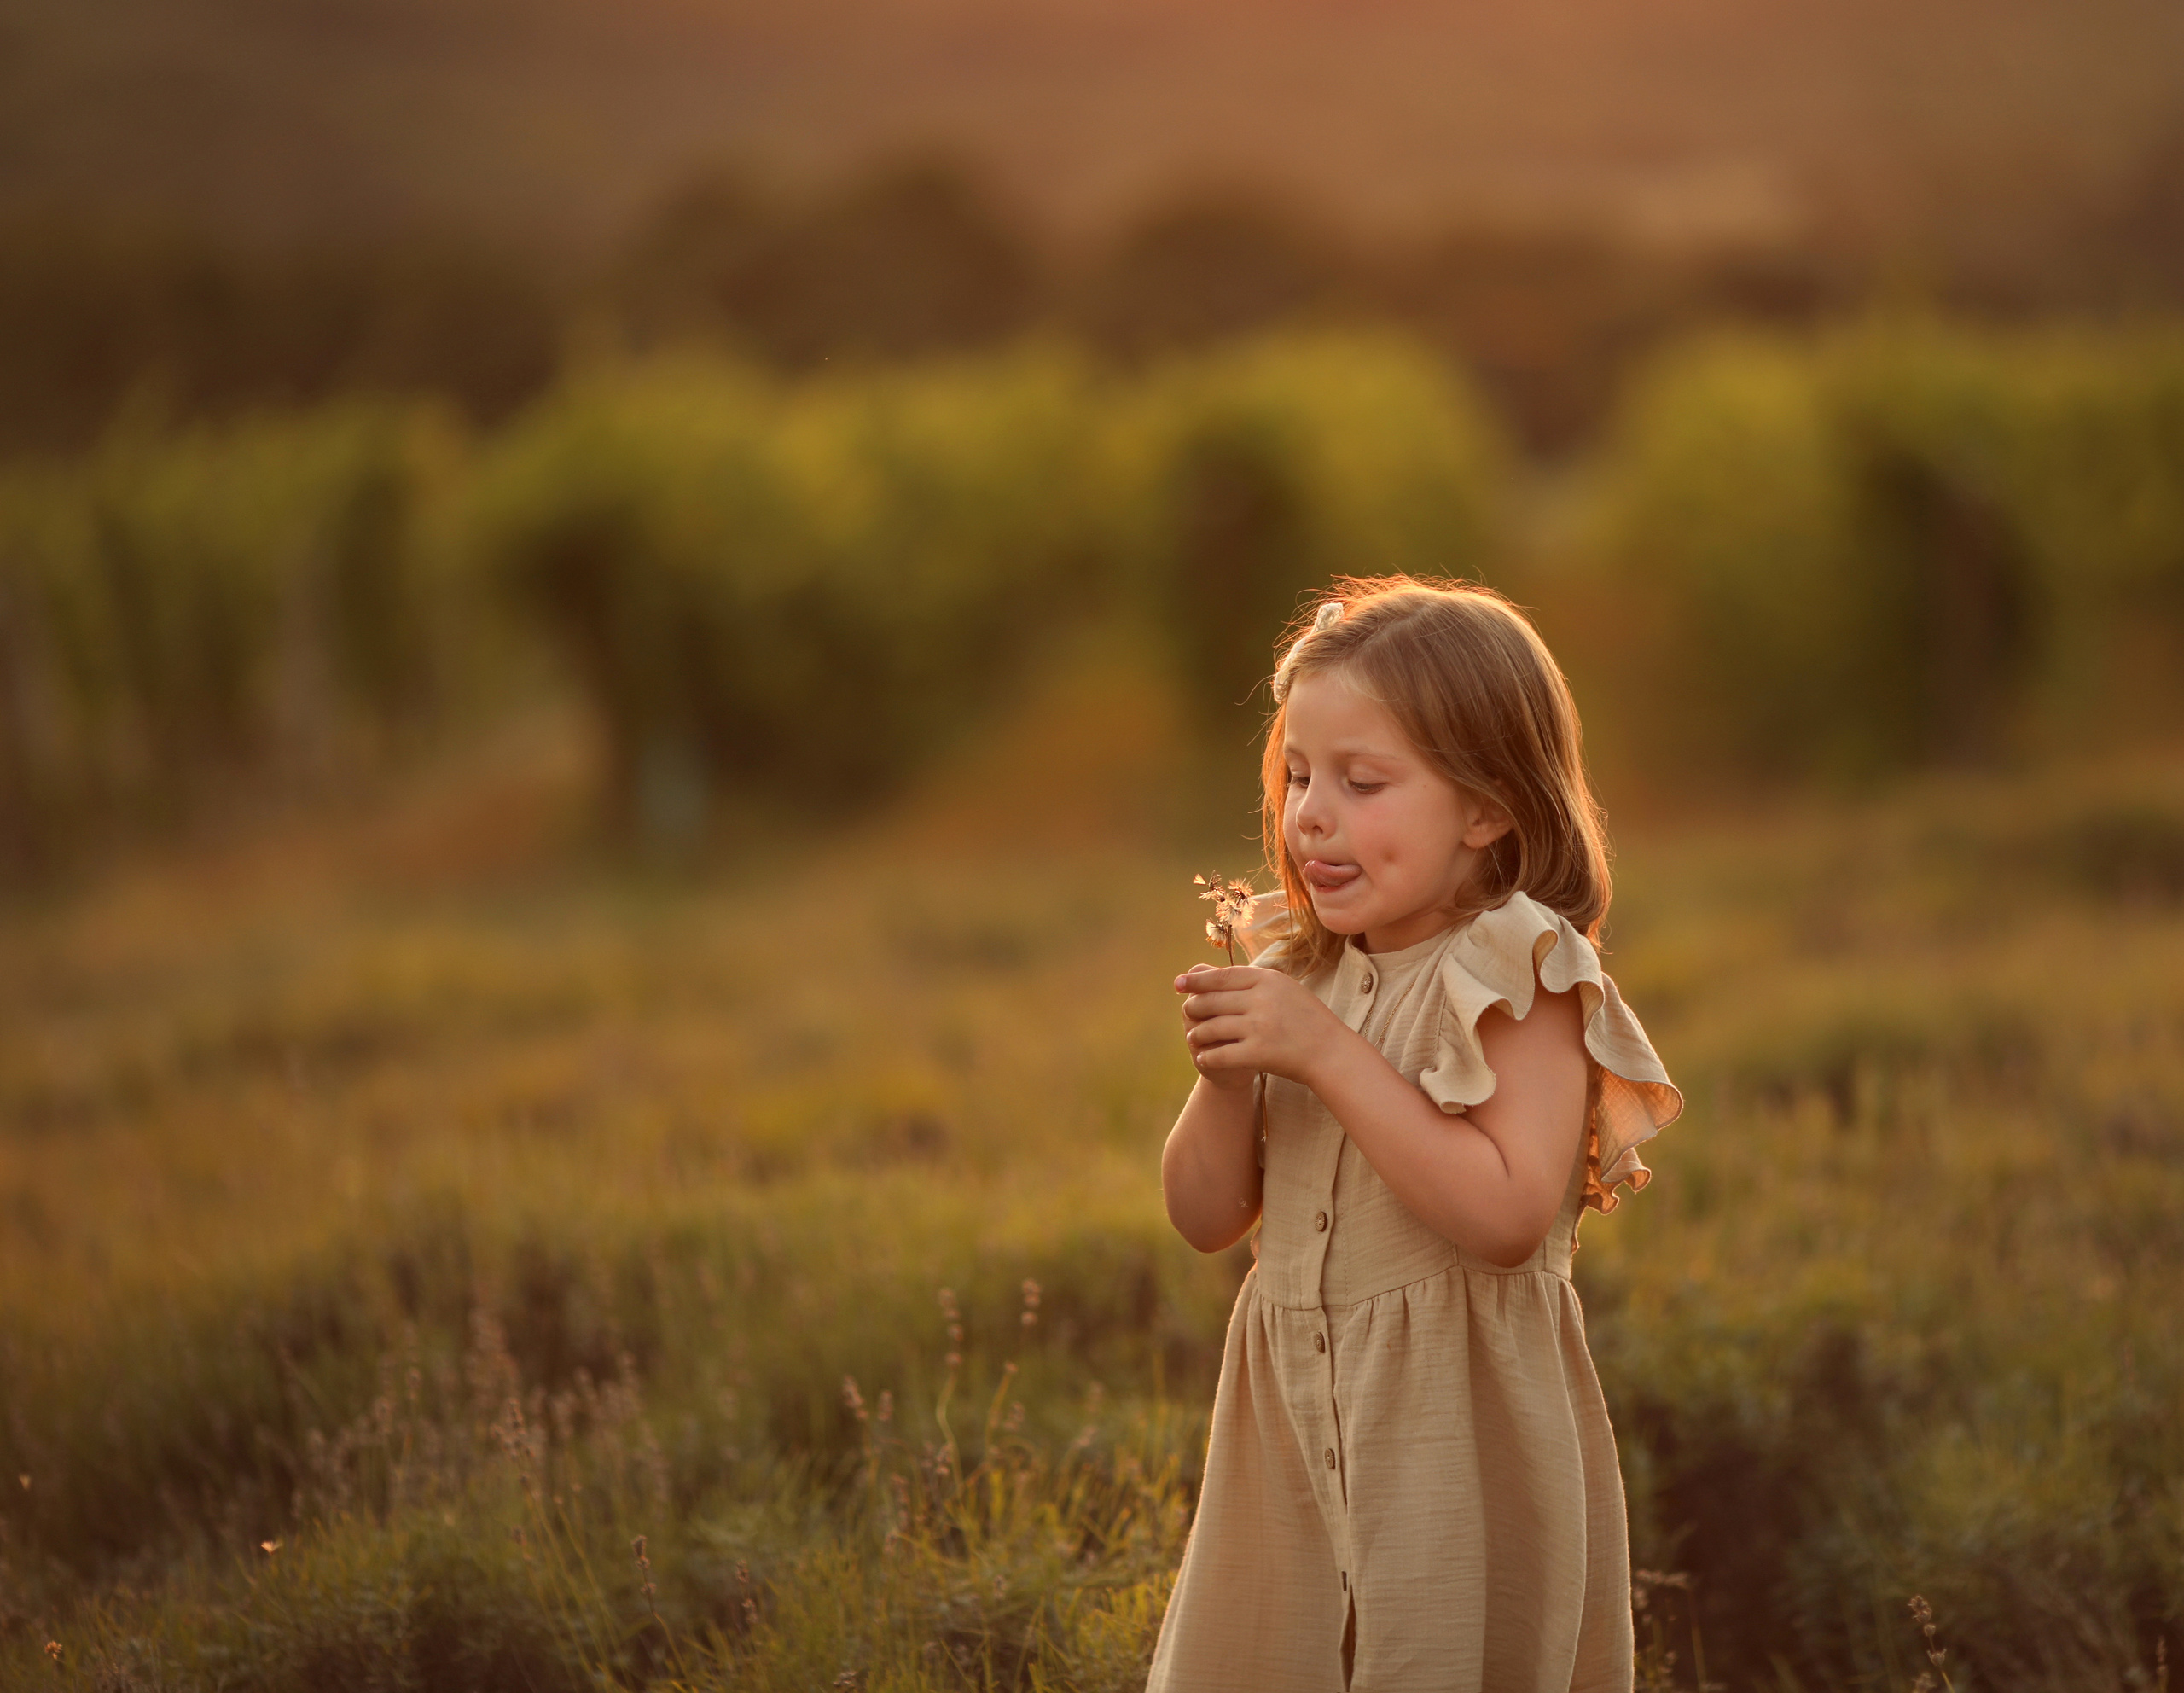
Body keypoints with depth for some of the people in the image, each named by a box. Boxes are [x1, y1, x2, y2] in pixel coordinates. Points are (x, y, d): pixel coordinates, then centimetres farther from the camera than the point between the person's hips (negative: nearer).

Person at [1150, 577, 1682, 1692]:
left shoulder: (1519, 976, -11)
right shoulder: (1295, 972, 7)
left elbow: (1506, 1216, -23)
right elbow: (1205, 1216, 8)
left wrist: (1329, 1054, -23)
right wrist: (1225, 1081, -12)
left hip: (1456, 1436, -6)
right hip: (1292, 1426, 6)